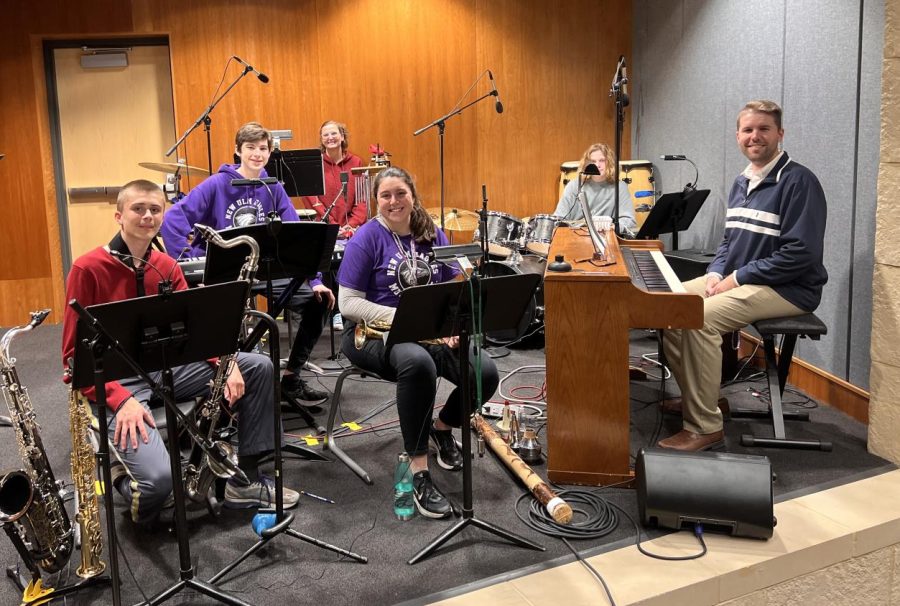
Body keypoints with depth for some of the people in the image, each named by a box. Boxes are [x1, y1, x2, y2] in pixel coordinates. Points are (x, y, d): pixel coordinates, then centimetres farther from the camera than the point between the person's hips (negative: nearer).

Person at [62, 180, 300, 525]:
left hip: (166, 368, 7)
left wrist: (227, 362, -12)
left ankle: (246, 481, 3)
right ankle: (122, 475, 11)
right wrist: (120, 399, -25)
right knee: (159, 478, -30)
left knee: (259, 367, -4)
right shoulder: (88, 269, -11)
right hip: (115, 381, -7)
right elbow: (76, 355, -12)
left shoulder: (167, 267, 8)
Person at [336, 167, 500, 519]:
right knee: (418, 363, -40)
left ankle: (443, 428, 13)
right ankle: (419, 470, -27)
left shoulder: (432, 235, 9)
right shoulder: (366, 238, -5)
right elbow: (348, 303, -10)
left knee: (485, 374, -20)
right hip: (374, 333, -5)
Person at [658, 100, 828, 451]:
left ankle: (705, 427, -20)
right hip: (737, 279, 9)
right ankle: (696, 396, 12)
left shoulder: (798, 181, -14)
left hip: (787, 289, -9)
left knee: (700, 318, -29)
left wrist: (737, 278, -19)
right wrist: (716, 273, -2)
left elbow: (801, 254, -22)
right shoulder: (742, 182, 12)